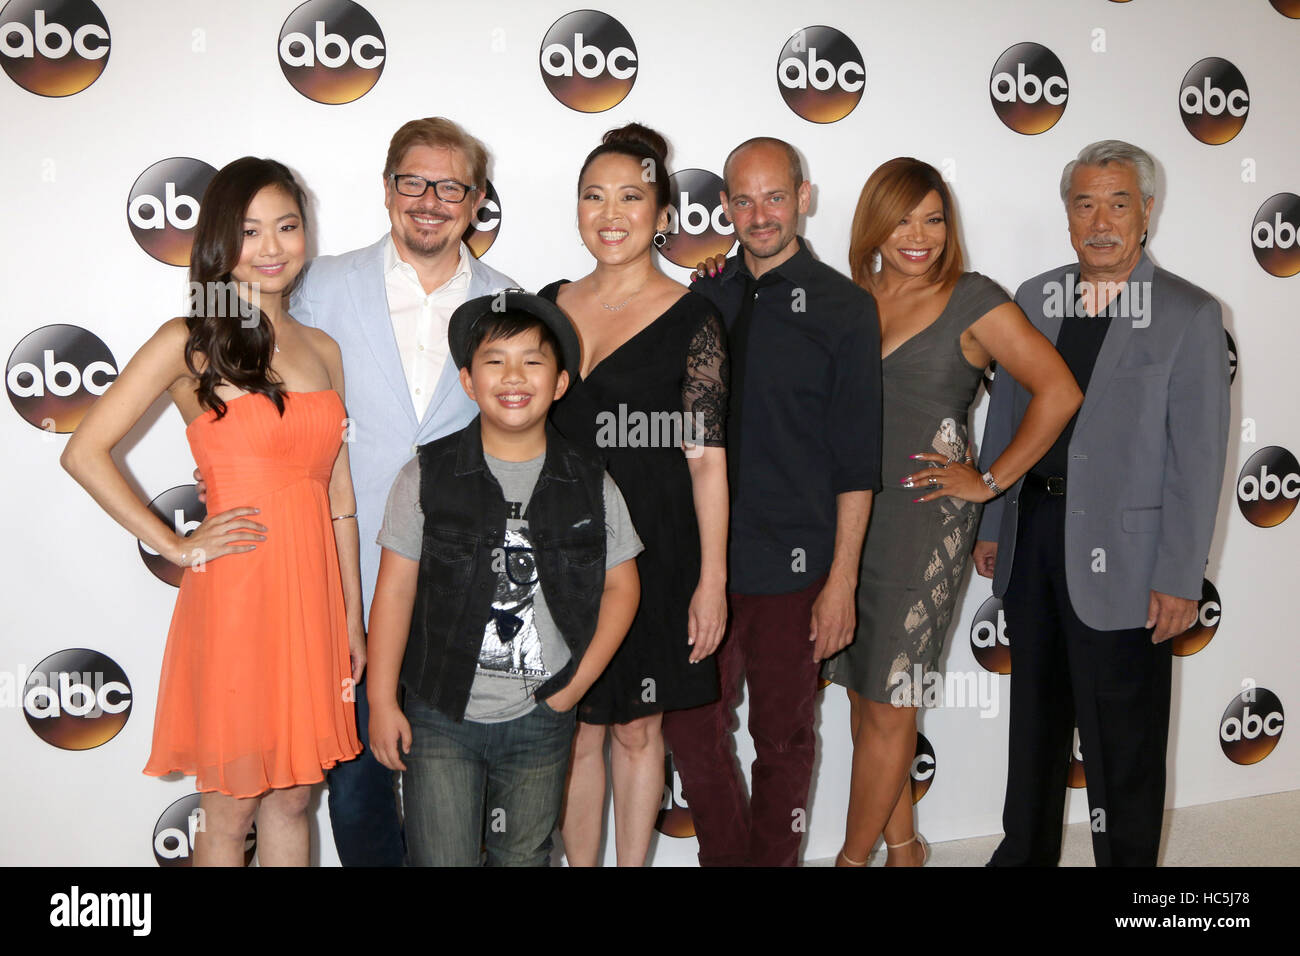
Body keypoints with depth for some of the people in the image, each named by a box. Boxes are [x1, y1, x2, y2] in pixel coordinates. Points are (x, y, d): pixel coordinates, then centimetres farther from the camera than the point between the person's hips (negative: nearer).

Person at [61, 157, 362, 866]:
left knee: (292, 799, 16)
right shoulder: (190, 342, -4)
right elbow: (85, 452, -10)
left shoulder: (323, 350, 11)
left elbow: (339, 495, 12)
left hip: (312, 597, 5)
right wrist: (177, 547, -9)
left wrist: (353, 622, 11)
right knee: (232, 811, 8)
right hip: (234, 596, -5)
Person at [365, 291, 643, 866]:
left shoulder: (591, 485, -2)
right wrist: (382, 702, -6)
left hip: (542, 718, 2)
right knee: (440, 859, 4)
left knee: (522, 856, 18)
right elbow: (395, 588, -5)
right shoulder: (427, 476, -6)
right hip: (440, 716, -2)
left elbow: (621, 587, 5)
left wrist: (577, 683, -2)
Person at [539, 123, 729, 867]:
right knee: (577, 729, 11)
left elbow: (707, 457, -8)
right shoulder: (550, 304, 7)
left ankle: (632, 862, 27)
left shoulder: (692, 318, -5)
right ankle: (580, 863, 27)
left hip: (652, 551, -3)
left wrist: (713, 578, -11)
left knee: (638, 728, 10)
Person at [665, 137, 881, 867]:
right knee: (692, 726, 9)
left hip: (792, 566, -3)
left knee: (785, 737, 10)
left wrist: (842, 579, -10)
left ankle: (775, 860, 29)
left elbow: (857, 462, -6)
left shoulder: (844, 309, -4)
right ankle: (725, 856, 30)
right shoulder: (705, 301, 8)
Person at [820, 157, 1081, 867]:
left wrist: (991, 480, -7)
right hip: (845, 515, 5)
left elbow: (1059, 392, -8)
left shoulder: (974, 301, -4)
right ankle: (901, 845, 27)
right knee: (863, 690, 10)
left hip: (923, 522, -5)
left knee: (887, 700, 1)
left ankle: (853, 857, 15)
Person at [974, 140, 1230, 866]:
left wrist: (1180, 579, -13)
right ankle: (1026, 850, 37)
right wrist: (990, 525, 10)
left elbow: (1198, 456, -10)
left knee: (1121, 736, 6)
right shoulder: (1033, 300, 7)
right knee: (1036, 713, 20)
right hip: (1032, 536, 5)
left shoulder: (1189, 314, -7)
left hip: (1120, 554, -5)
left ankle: (1127, 859, 25)